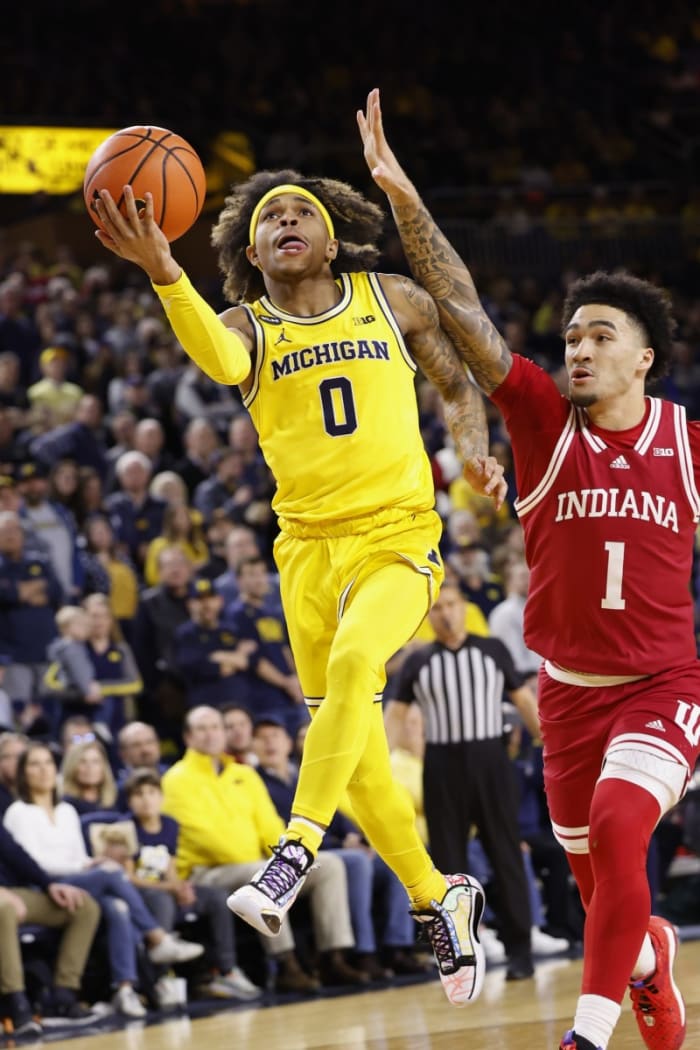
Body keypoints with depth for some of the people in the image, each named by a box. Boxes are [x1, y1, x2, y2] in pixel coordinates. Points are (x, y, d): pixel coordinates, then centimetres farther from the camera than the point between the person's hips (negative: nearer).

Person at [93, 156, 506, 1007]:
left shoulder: (392, 301, 7)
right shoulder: (248, 327, 4)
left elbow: (457, 382, 22)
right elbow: (219, 360, -23)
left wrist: (473, 454, 0)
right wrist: (161, 270, -41)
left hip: (399, 535, -2)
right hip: (307, 544, 2)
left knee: (355, 660, -32)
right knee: (354, 749, 4)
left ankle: (295, 853, -35)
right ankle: (437, 899, 22)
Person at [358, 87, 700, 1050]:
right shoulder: (544, 420, -6)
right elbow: (460, 310, -14)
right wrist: (403, 198, -23)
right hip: (569, 690, 2)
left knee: (616, 826, -28)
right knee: (597, 883, 12)